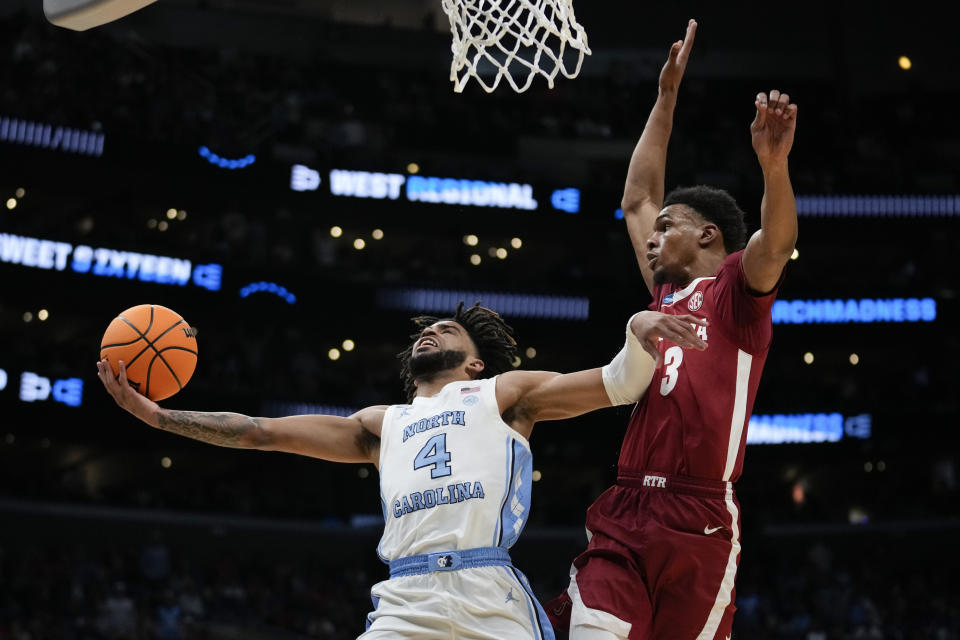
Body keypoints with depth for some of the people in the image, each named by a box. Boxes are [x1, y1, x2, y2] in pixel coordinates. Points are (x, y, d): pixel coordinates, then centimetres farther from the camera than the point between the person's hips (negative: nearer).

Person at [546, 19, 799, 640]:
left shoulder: (735, 288, 5)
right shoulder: (667, 296, 24)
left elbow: (775, 245, -17)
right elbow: (637, 198, 33)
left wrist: (774, 163, -37)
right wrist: (667, 95, 34)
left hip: (697, 524, -5)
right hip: (623, 519, 5)